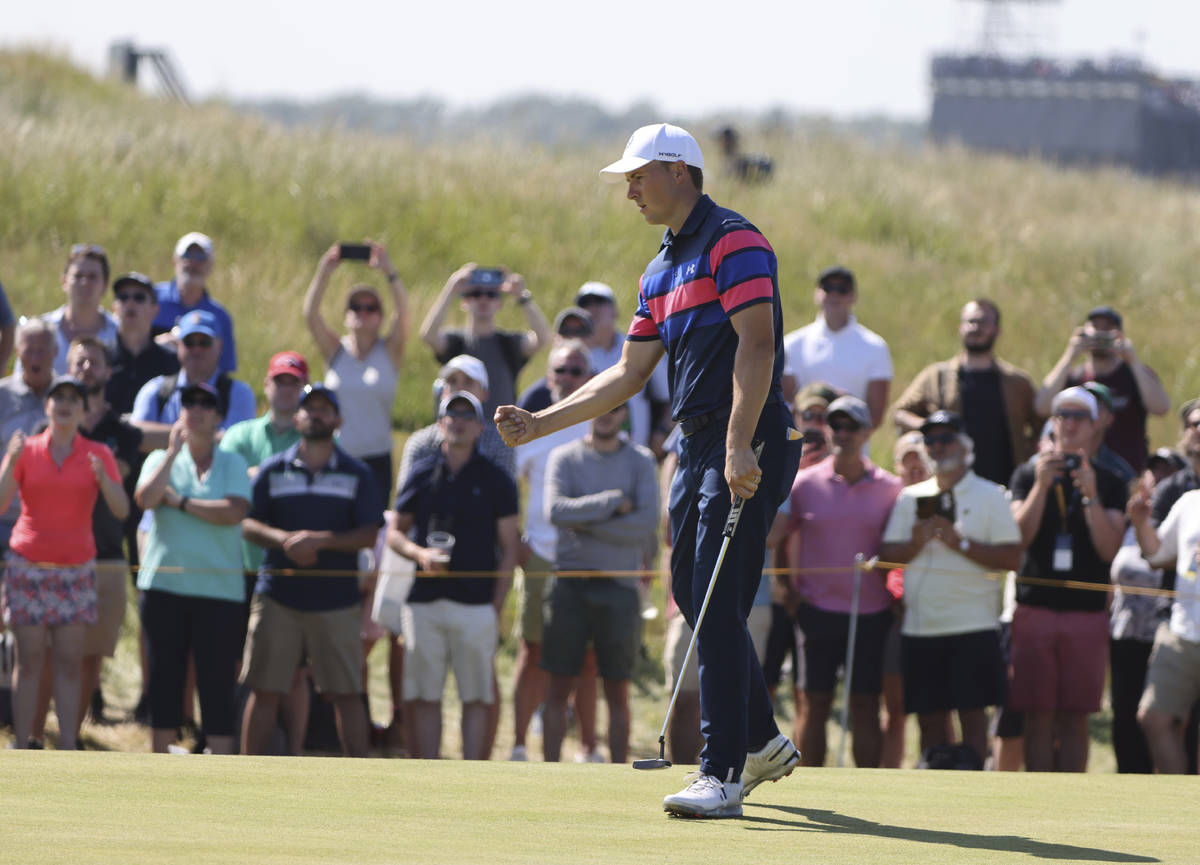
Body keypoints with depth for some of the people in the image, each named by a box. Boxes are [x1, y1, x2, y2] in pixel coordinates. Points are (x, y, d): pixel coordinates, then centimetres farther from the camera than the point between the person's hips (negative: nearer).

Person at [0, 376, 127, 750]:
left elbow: (121, 509, -3)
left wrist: (103, 479, -21)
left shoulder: (97, 454, 5)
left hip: (75, 569, 1)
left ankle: (68, 747, -4)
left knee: (69, 662, -4)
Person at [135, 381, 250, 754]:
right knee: (165, 678, 4)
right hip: (164, 584, 2)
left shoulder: (232, 464, 7)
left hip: (218, 587, -2)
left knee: (218, 683, -5)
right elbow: (145, 497, -9)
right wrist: (173, 451, -7)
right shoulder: (162, 460, 11)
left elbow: (234, 511, -11)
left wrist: (181, 502, -7)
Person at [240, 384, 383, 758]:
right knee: (265, 691, 2)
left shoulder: (357, 475, 7)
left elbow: (369, 534, -1)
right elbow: (246, 523, 6)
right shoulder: (273, 471, 11)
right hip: (278, 596, 1)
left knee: (346, 693, 0)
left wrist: (321, 540, -15)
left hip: (337, 599, -1)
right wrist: (282, 538, -14)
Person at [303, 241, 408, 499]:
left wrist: (388, 271, -21)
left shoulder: (390, 351, 5)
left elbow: (402, 313, -11)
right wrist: (324, 273, -18)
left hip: (375, 460, -1)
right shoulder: (335, 350, 7)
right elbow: (310, 314, -6)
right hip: (334, 457, 1)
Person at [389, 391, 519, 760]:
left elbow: (509, 549, 4)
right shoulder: (421, 474, 11)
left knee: (476, 698, -2)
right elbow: (395, 532, 15)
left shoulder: (495, 479, 5)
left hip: (476, 603, -2)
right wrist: (419, 553, -7)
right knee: (425, 697, 2)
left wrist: (497, 608, -4)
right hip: (425, 601, 2)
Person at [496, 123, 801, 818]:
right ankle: (763, 741, 30)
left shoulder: (732, 241, -10)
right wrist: (541, 423, 20)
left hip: (749, 443, -10)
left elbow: (756, 342, -20)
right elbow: (630, 374, 25)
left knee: (718, 606, -13)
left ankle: (723, 775, -14)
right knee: (693, 595, 14)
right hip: (698, 446, 10)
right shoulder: (663, 270, 20)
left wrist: (740, 446, -28)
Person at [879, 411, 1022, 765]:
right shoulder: (911, 498, 15)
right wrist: (916, 543, -10)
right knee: (930, 718, 4)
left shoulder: (990, 496, 3)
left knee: (972, 714, -6)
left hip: (973, 625, -4)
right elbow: (887, 554, 9)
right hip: (921, 626, 4)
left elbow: (1012, 558, -6)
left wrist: (960, 542, -14)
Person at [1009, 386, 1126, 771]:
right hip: (1035, 606, 0)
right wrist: (1041, 485, -16)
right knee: (1039, 718, -2)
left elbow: (1109, 548, -5)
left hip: (1087, 612, 0)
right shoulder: (1028, 473, 8)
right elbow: (1019, 535, -5)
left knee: (1075, 721, 0)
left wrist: (1091, 494, -15)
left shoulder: (1109, 483, 7)